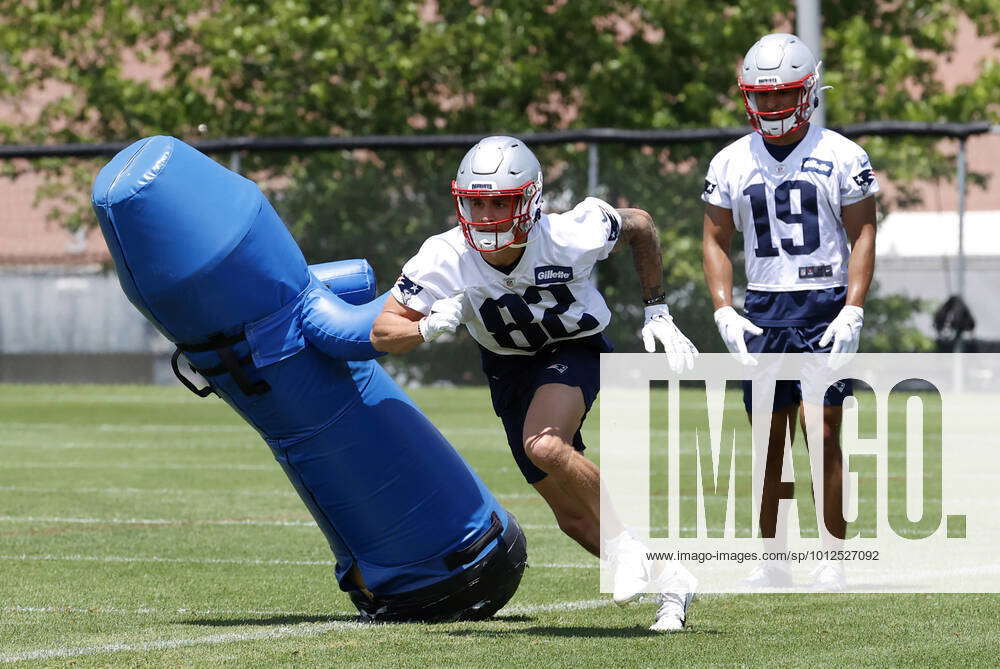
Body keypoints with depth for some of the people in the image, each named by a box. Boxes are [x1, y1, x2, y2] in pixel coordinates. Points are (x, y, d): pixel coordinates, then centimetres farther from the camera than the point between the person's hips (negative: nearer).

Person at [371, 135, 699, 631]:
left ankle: (624, 544, -13)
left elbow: (639, 225, -9)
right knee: (574, 517, 5)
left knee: (544, 446, -34)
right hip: (508, 365, 4)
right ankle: (670, 580, 24)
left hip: (574, 349, -4)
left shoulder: (567, 239, -30)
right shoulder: (446, 259, -26)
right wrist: (429, 328, -40)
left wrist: (656, 312, -8)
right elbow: (383, 334, -19)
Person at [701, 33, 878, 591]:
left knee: (823, 435, -9)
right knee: (770, 442, 4)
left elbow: (863, 237, -1)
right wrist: (725, 313, 0)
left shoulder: (842, 158, -1)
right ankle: (773, 561, 11)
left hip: (825, 307, -3)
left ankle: (834, 560, -3)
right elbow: (716, 242, 12)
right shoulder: (731, 163, 8)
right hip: (763, 310, 3)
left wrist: (852, 313, -10)